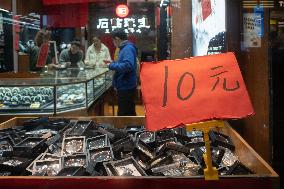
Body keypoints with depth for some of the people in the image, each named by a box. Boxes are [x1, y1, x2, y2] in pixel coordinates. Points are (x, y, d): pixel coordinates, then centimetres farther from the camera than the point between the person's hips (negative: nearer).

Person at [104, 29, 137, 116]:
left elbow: (128, 65, -34)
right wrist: (112, 63, 17)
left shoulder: (128, 48, -19)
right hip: (125, 86, 10)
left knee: (124, 114, -2)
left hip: (126, 87, -10)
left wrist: (112, 66, -23)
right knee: (129, 113, 20)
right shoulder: (125, 48, 13)